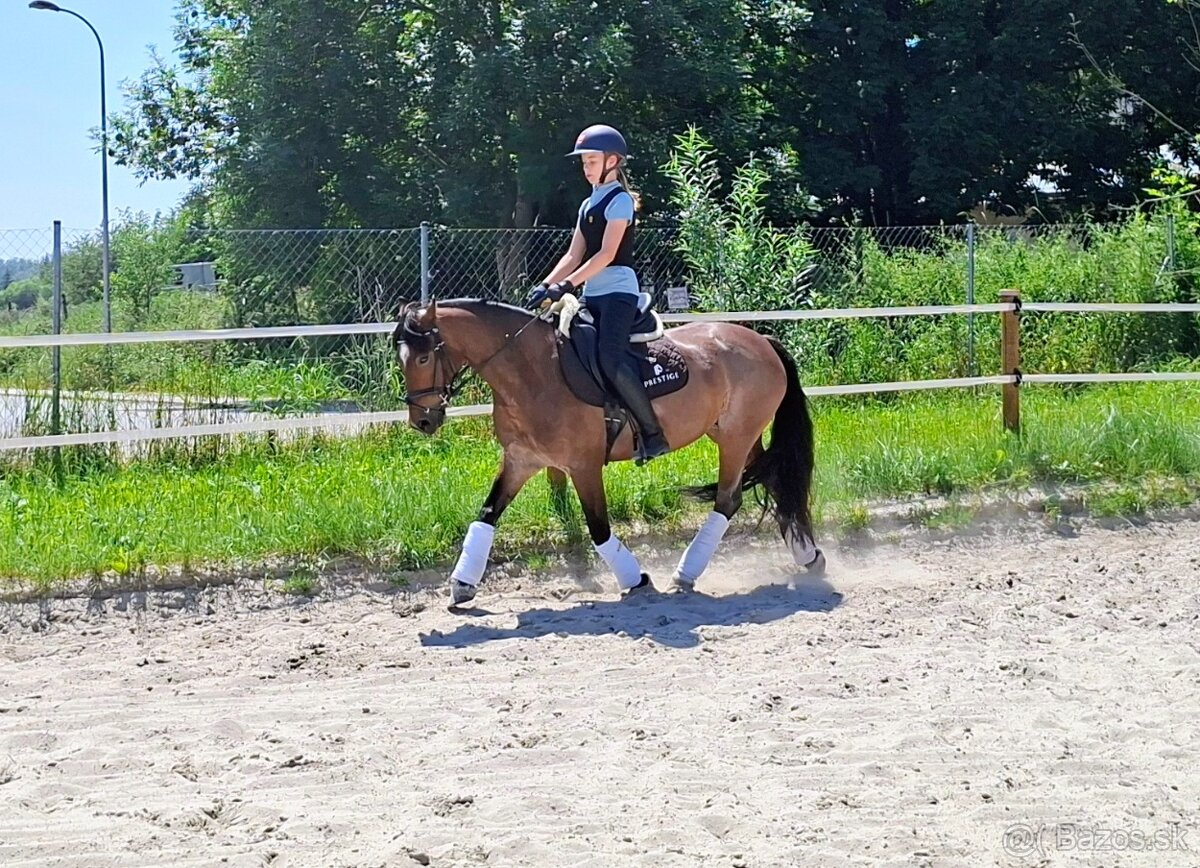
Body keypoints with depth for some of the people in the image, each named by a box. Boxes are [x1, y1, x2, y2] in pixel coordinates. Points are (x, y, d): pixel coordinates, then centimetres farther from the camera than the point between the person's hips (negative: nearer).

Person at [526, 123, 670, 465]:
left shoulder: (620, 200, -5)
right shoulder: (588, 205, 20)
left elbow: (606, 254, -15)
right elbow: (574, 255, 16)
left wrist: (567, 284, -22)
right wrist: (544, 286, 2)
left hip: (618, 290, -10)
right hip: (592, 295, 10)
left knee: (611, 357, -27)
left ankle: (654, 433, -23)